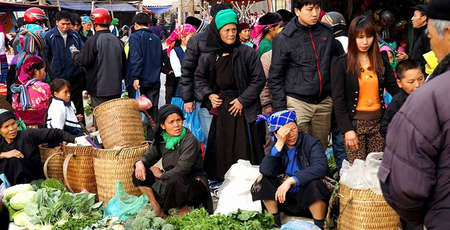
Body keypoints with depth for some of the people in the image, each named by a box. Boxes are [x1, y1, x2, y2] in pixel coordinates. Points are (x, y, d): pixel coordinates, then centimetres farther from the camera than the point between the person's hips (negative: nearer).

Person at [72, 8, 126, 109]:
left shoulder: (93, 40, -13)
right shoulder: (117, 40, 7)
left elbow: (83, 61, -12)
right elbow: (123, 63, 14)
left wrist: (74, 53, 8)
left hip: (99, 90, -6)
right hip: (116, 89, 6)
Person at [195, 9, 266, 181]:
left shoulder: (247, 53, -4)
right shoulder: (208, 56, 4)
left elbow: (258, 79, -4)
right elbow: (199, 78, 14)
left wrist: (242, 100, -9)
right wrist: (209, 95, -2)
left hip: (242, 108, -3)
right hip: (219, 108, 3)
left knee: (243, 147, -1)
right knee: (220, 147, 7)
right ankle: (220, 180, 17)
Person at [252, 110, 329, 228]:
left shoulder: (311, 142, -11)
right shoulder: (277, 147, 1)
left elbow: (321, 167, -29)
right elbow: (265, 170, -15)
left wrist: (291, 180, -36)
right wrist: (280, 144, -23)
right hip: (286, 197, 4)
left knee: (314, 183, -34)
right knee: (262, 180, -12)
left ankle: (319, 225, -16)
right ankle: (275, 222, 0)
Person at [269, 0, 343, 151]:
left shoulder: (326, 32, 6)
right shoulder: (284, 39, -7)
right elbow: (275, 78, -3)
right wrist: (280, 110, -7)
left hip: (324, 103, 4)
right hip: (297, 103, -4)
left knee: (321, 148, 12)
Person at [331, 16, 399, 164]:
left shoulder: (381, 60, 9)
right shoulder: (341, 63, -3)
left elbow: (393, 88, 8)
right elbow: (338, 99, -5)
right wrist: (347, 129, -12)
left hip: (378, 122, 3)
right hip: (354, 123, -3)